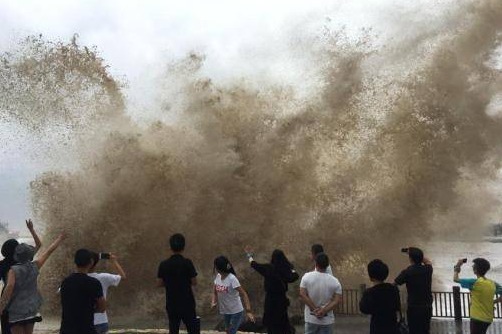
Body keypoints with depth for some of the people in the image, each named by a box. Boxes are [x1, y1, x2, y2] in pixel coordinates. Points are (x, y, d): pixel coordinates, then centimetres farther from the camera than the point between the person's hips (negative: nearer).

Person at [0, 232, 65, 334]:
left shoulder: (13, 270, -11)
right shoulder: (34, 266, 0)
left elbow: (9, 287, -26)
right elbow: (49, 251, 11)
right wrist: (59, 239, 24)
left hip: (16, 312, -4)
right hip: (31, 310, 4)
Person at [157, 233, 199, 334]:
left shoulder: (163, 264, -5)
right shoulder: (187, 263, -13)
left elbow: (159, 283, 0)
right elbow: (194, 282, -8)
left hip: (171, 304, 2)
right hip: (187, 303, -2)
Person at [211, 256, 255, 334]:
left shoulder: (232, 279, -24)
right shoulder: (218, 276, -3)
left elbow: (243, 294, -26)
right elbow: (215, 292, 11)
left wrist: (248, 311, -33)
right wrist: (213, 302, -9)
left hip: (236, 312, -7)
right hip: (225, 311, 7)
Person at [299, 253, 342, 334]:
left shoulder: (307, 277, -7)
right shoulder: (334, 281, -6)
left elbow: (302, 295, -13)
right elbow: (337, 300, -12)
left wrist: (315, 309, -11)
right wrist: (323, 311, -15)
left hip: (311, 319, 0)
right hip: (327, 320, 0)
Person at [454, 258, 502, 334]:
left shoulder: (475, 282, -17)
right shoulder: (493, 284, 2)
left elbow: (455, 279, -9)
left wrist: (457, 267, 5)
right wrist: (493, 302, 10)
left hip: (478, 318, -7)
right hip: (488, 318, 7)